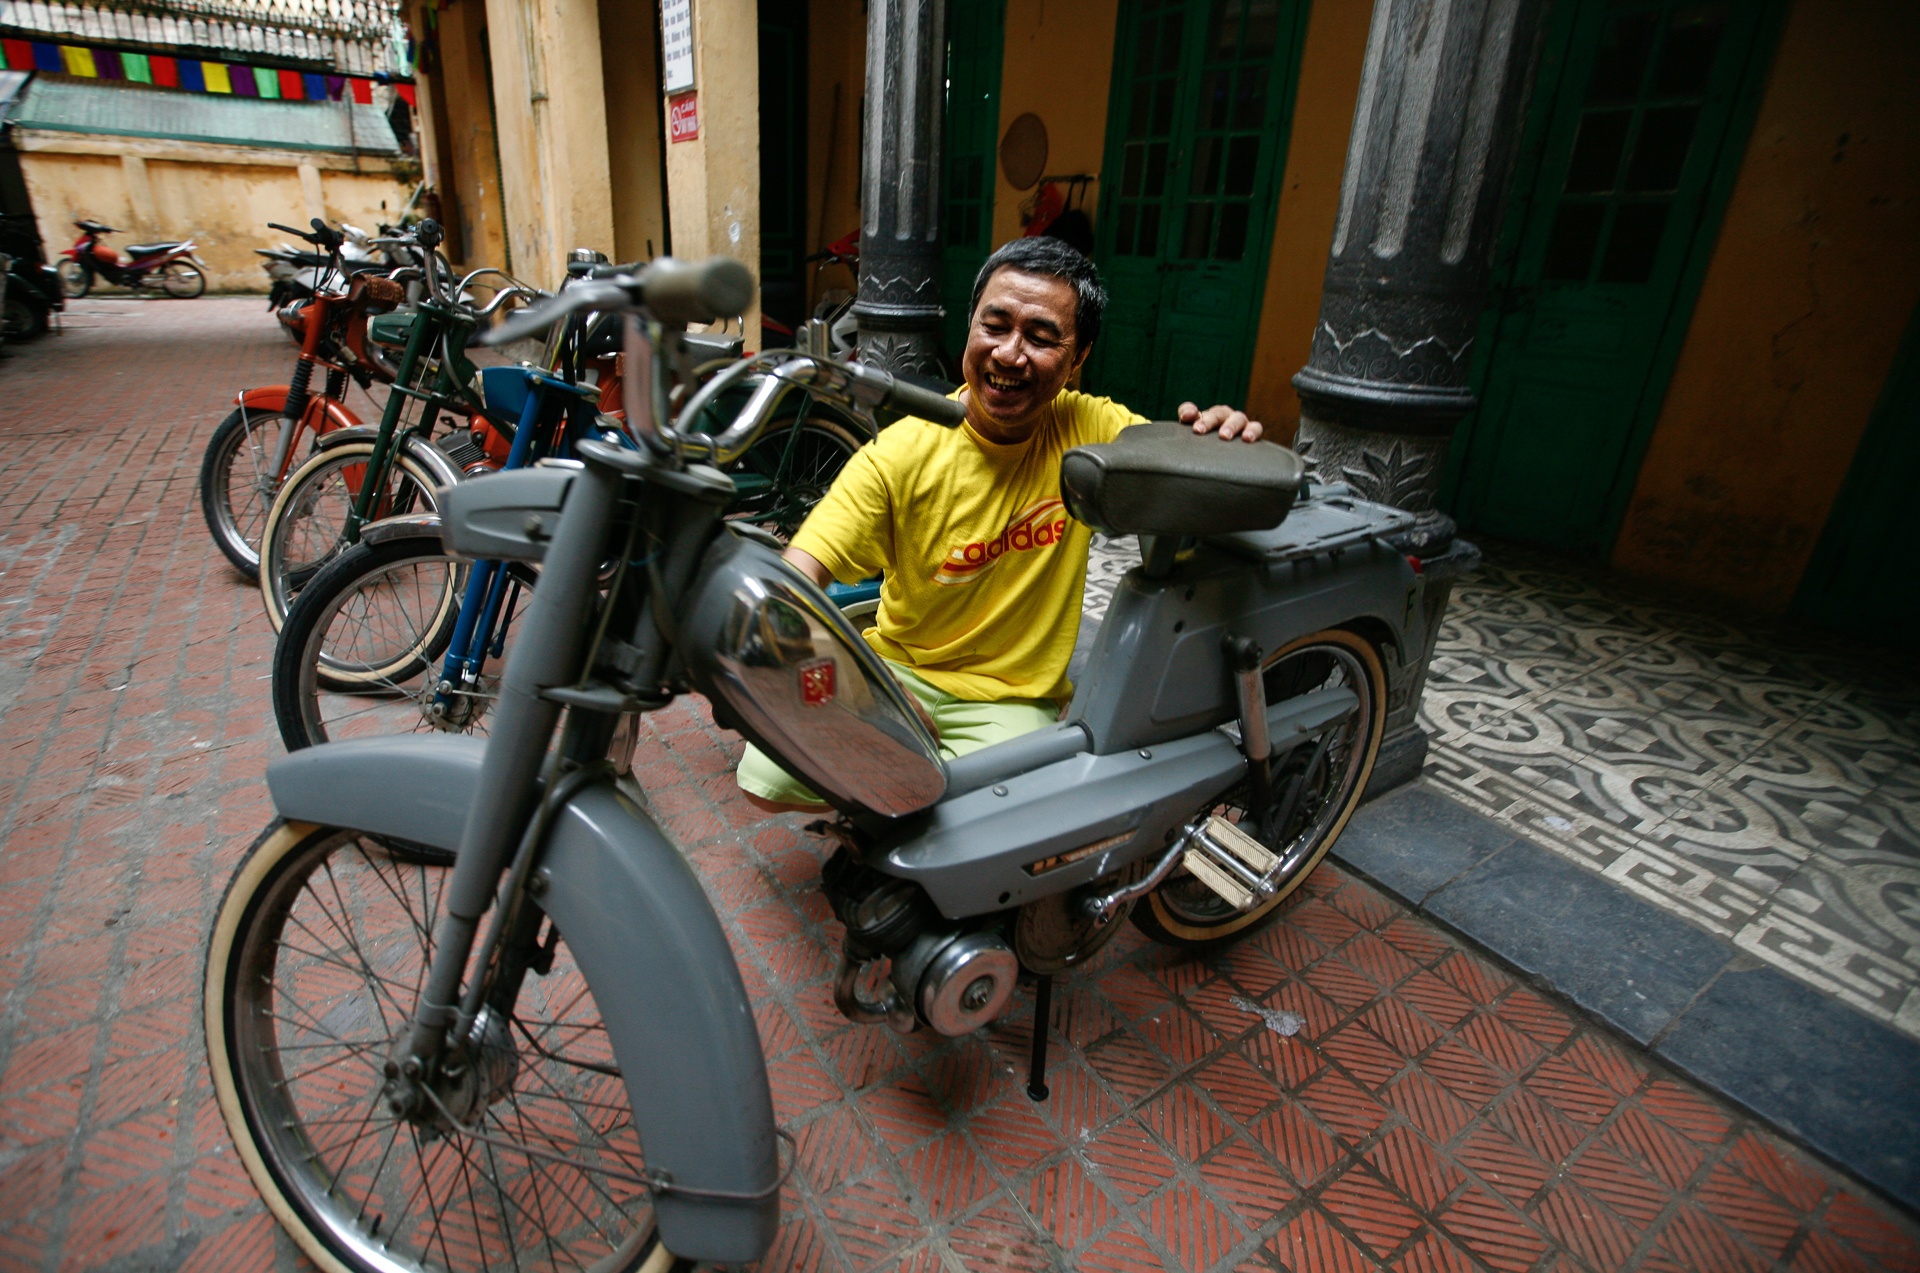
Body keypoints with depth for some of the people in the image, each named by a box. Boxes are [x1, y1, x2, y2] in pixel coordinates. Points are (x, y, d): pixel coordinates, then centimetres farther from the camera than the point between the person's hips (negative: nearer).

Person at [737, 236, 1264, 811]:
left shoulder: (1090, 428, -9)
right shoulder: (901, 453, -15)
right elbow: (798, 575, -21)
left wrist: (1223, 436, -31)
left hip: (1013, 698, 1)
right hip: (895, 667, 0)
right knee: (765, 778, -16)